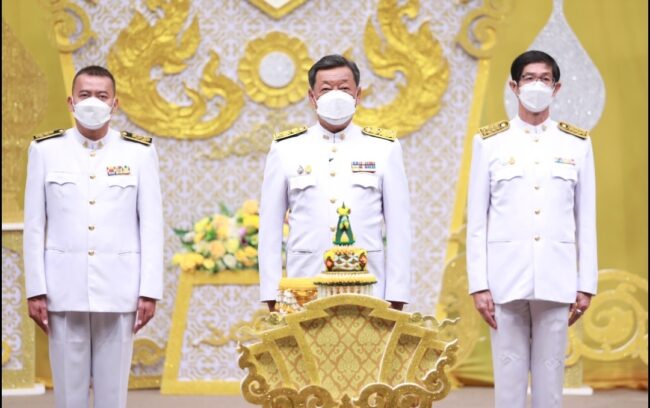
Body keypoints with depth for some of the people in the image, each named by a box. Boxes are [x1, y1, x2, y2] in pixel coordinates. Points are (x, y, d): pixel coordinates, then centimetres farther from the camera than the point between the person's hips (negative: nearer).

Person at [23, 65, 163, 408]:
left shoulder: (140, 152, 3)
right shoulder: (45, 149, 3)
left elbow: (151, 226, 2)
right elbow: (34, 226, 4)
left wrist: (150, 291, -2)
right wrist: (35, 290, 0)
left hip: (118, 289, 0)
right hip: (64, 287, 0)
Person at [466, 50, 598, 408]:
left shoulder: (577, 143, 7)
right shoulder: (489, 142, 3)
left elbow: (586, 220, 7)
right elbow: (476, 221, 2)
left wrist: (586, 284, 3)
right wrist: (478, 284, -3)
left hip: (557, 280, 1)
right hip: (506, 278, -1)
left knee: (550, 378, 4)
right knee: (509, 378, 1)